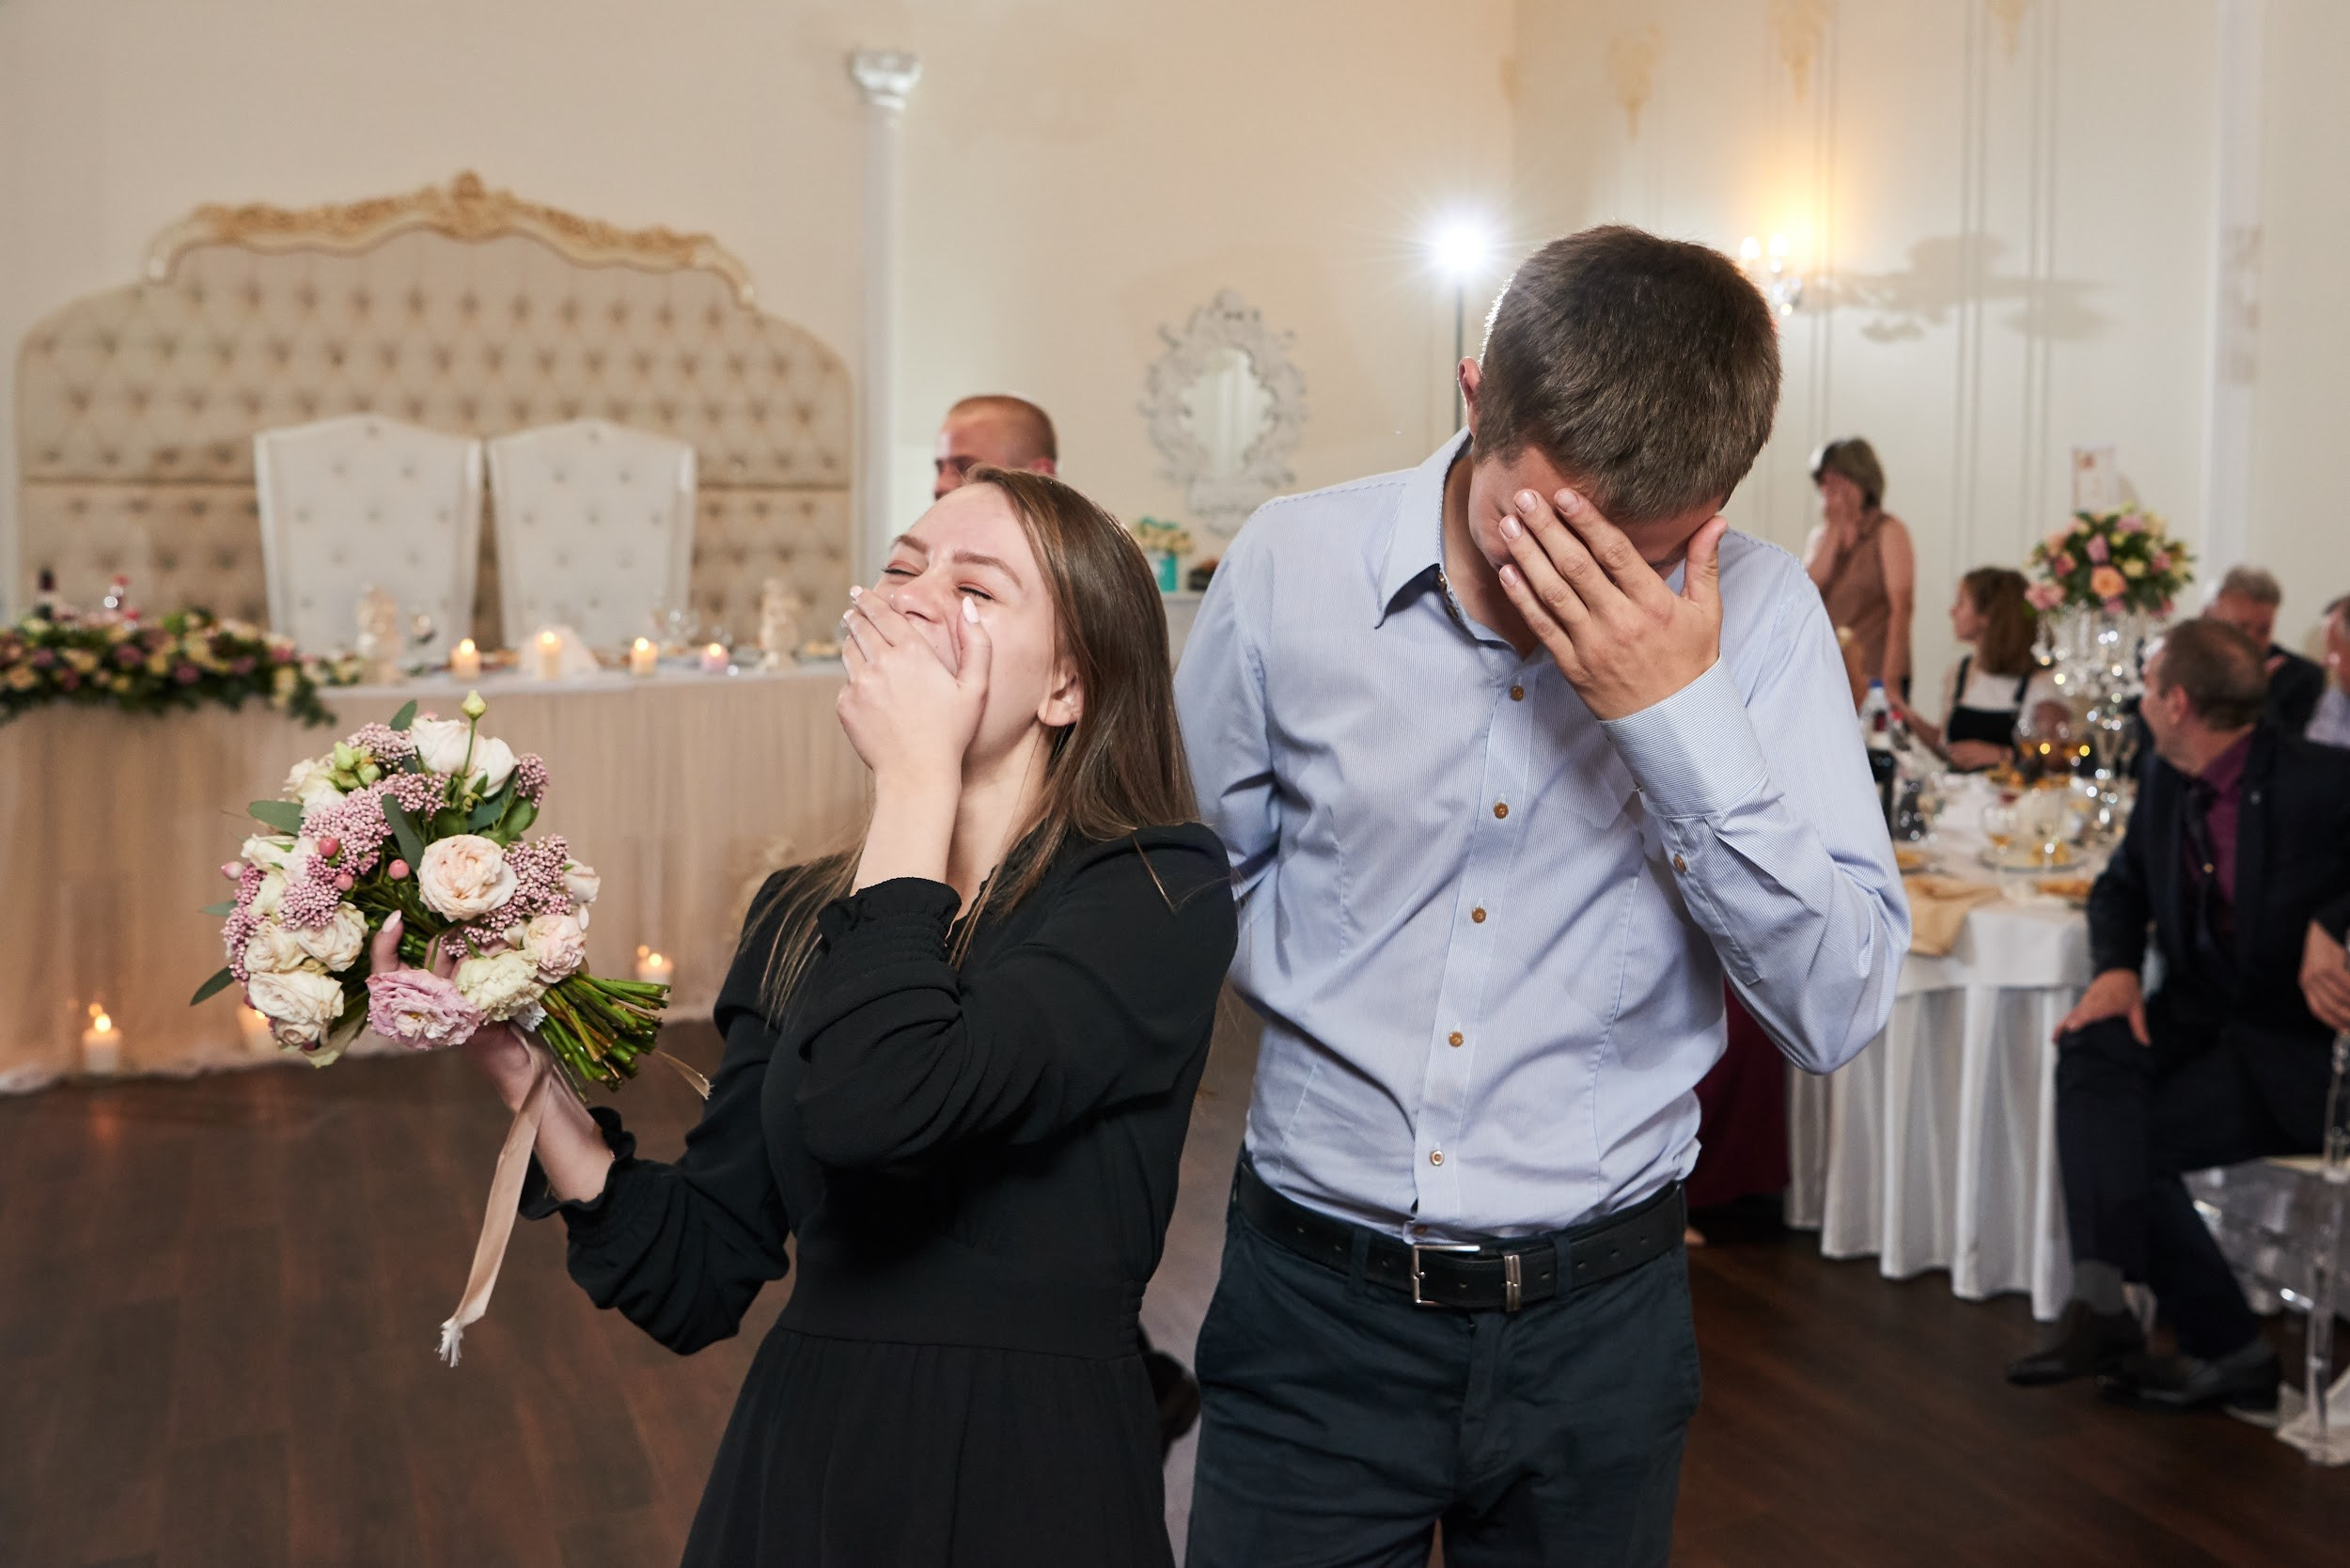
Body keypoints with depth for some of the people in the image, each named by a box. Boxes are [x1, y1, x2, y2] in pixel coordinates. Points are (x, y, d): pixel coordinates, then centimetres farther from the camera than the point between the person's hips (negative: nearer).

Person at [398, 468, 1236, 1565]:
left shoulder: (1161, 892, -13)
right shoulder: (800, 921, 3)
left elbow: (882, 1107, -30)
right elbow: (696, 1280, 1)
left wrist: (915, 776, -19)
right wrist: (521, 1067, -10)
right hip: (791, 1475, 5)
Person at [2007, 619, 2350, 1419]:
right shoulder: (2166, 781, 5)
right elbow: (2121, 888, 16)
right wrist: (2115, 968, -4)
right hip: (2200, 1016, 6)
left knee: (2137, 1139, -18)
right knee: (2092, 1051, -23)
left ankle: (2229, 1352, -2)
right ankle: (2101, 1295, -33)